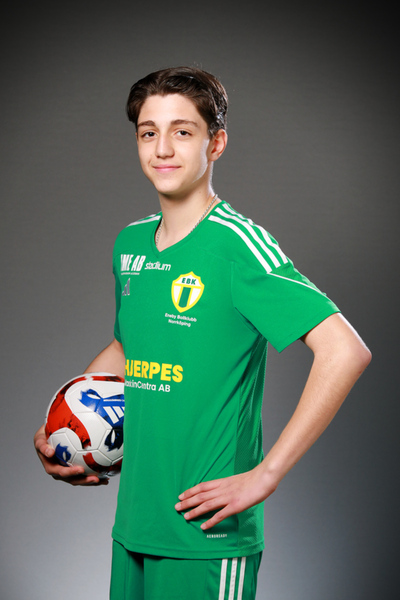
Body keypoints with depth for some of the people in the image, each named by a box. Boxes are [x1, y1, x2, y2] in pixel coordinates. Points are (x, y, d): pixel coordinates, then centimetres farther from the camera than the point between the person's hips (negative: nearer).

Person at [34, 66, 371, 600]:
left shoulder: (239, 245, -14)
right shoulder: (130, 244, 7)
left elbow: (346, 351, -22)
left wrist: (264, 475, -21)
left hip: (210, 538, -6)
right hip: (133, 522, 6)